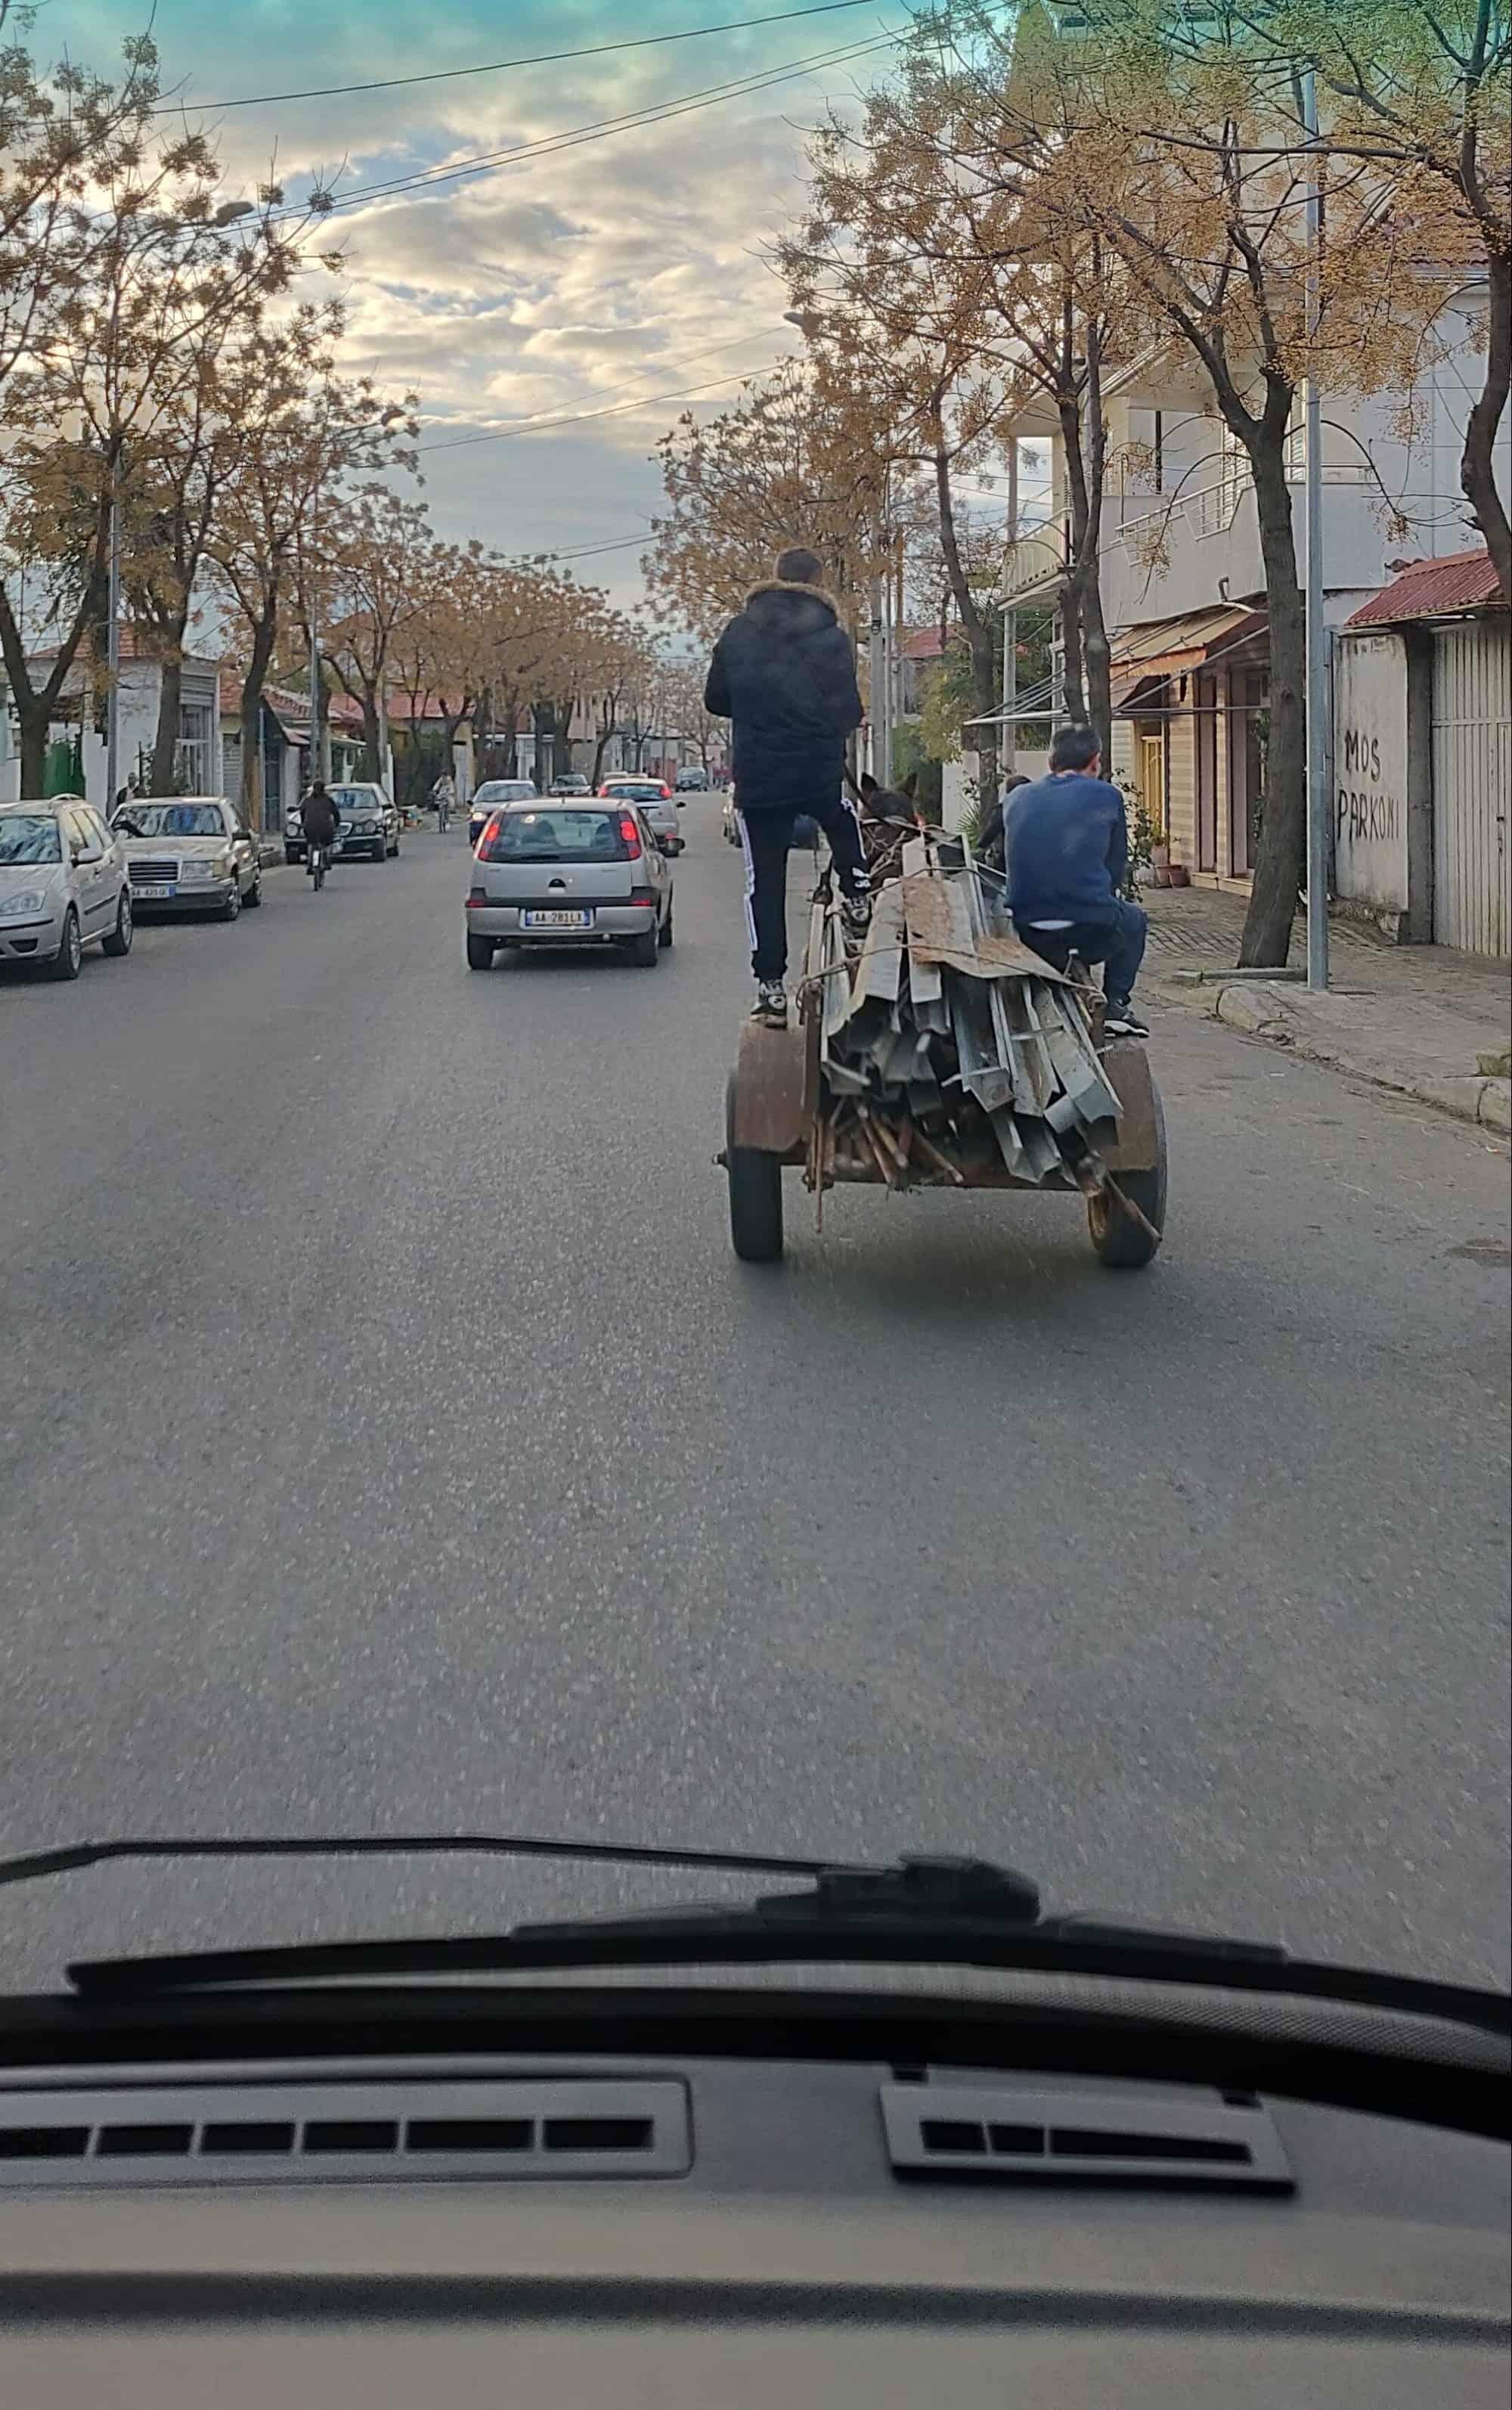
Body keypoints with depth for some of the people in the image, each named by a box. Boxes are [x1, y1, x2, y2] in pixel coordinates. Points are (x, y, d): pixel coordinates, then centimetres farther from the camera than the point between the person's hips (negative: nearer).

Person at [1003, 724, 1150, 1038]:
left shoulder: (1018, 797, 12)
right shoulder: (1107, 797, 3)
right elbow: (1117, 868, 6)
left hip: (1028, 938, 3)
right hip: (1091, 935, -3)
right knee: (1133, 919, 30)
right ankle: (1116, 1005, 22)